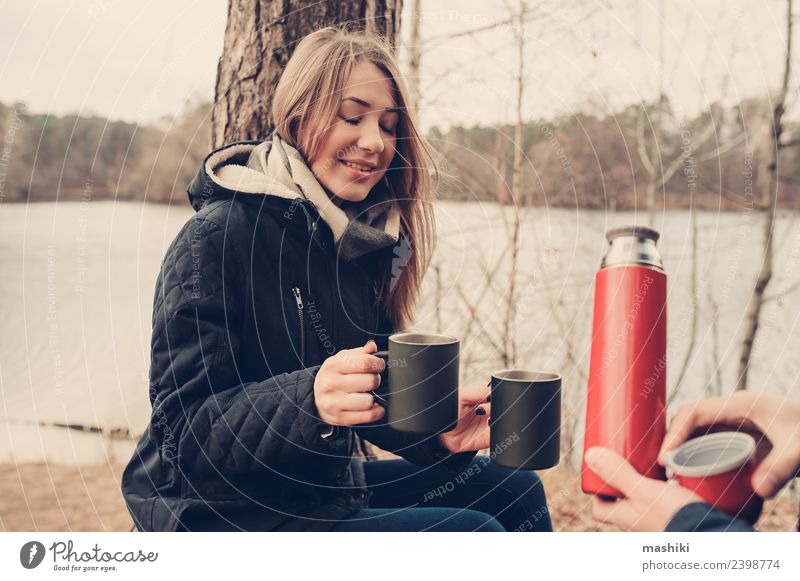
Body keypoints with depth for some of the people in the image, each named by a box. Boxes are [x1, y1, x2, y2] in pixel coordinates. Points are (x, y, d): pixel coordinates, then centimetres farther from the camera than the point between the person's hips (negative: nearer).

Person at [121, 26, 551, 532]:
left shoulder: (364, 239, 4)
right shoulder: (217, 238, -19)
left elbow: (375, 401, 6)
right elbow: (186, 433, -21)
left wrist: (437, 429, -15)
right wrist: (310, 399, -37)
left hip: (330, 489, 8)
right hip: (230, 513, -7)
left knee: (515, 488, 9)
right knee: (475, 530, -15)